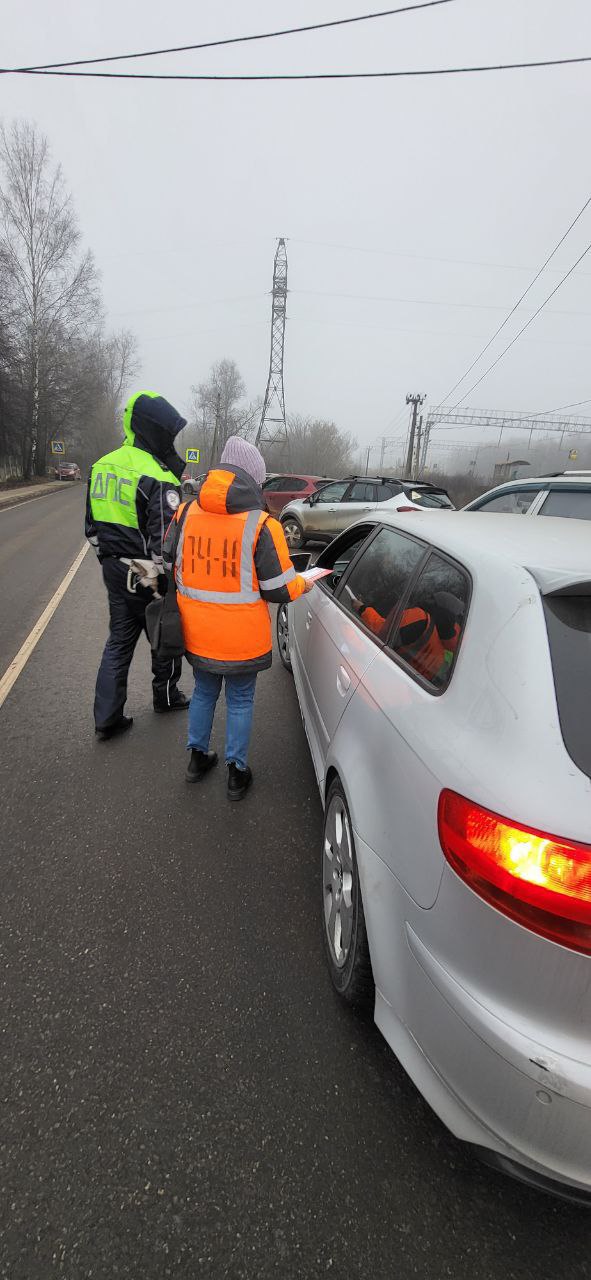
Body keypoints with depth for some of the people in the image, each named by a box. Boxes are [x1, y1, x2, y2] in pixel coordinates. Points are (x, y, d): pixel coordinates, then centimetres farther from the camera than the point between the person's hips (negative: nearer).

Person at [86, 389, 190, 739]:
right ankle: (166, 695, 35)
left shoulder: (102, 466, 8)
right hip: (149, 576, -7)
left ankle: (107, 717, 15)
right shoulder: (158, 479, -20)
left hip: (114, 569, 8)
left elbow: (93, 526, 14)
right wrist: (172, 581, -13)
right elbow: (166, 539, -23)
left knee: (119, 639, 14)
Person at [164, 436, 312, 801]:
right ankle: (238, 773, 27)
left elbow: (168, 567, 8)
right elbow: (279, 590, -12)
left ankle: (198, 757, 39)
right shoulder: (261, 524, -16)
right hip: (241, 640, -4)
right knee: (240, 701, 14)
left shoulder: (186, 513, -2)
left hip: (197, 634, 4)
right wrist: (303, 584, 9)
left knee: (204, 693, 24)